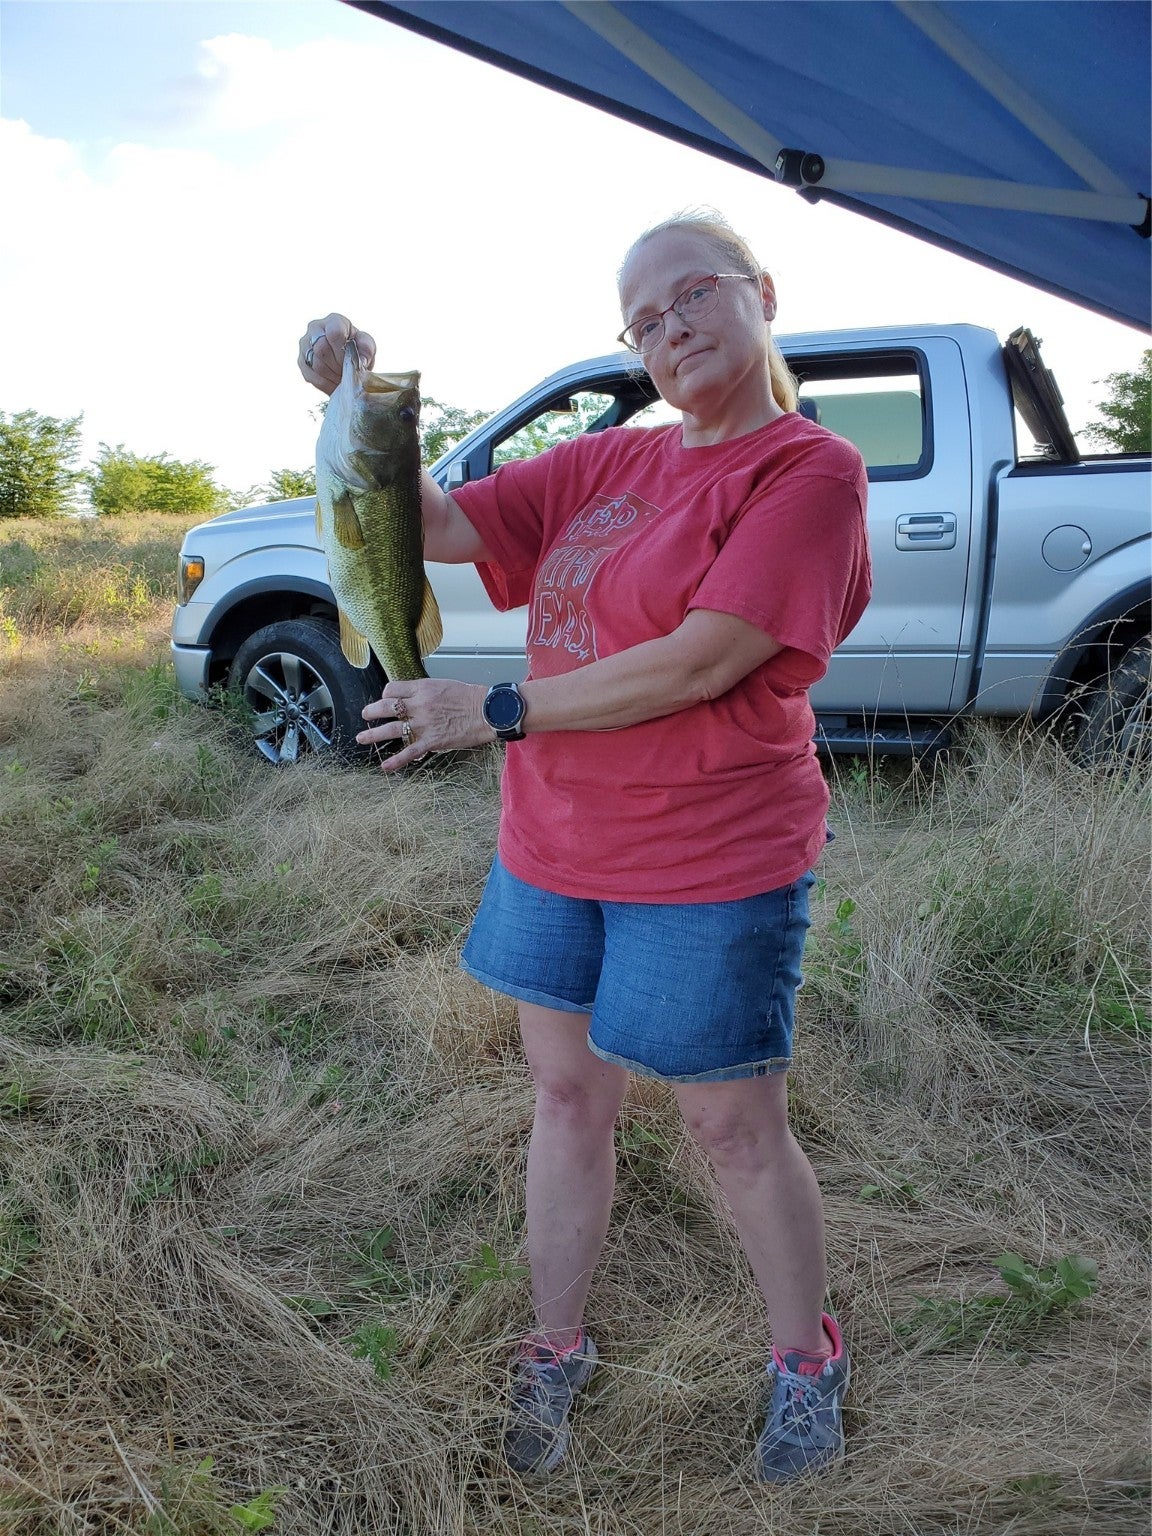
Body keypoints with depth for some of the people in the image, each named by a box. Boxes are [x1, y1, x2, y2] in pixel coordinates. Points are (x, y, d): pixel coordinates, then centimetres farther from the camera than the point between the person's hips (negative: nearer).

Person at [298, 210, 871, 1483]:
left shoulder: (811, 471, -11)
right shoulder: (608, 464, 9)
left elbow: (700, 664, -21)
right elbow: (438, 529, 8)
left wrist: (496, 712, -17)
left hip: (710, 864, -6)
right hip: (555, 848, 6)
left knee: (734, 1128, 9)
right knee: (567, 1097, 16)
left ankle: (805, 1363, 37)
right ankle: (555, 1354, 38)